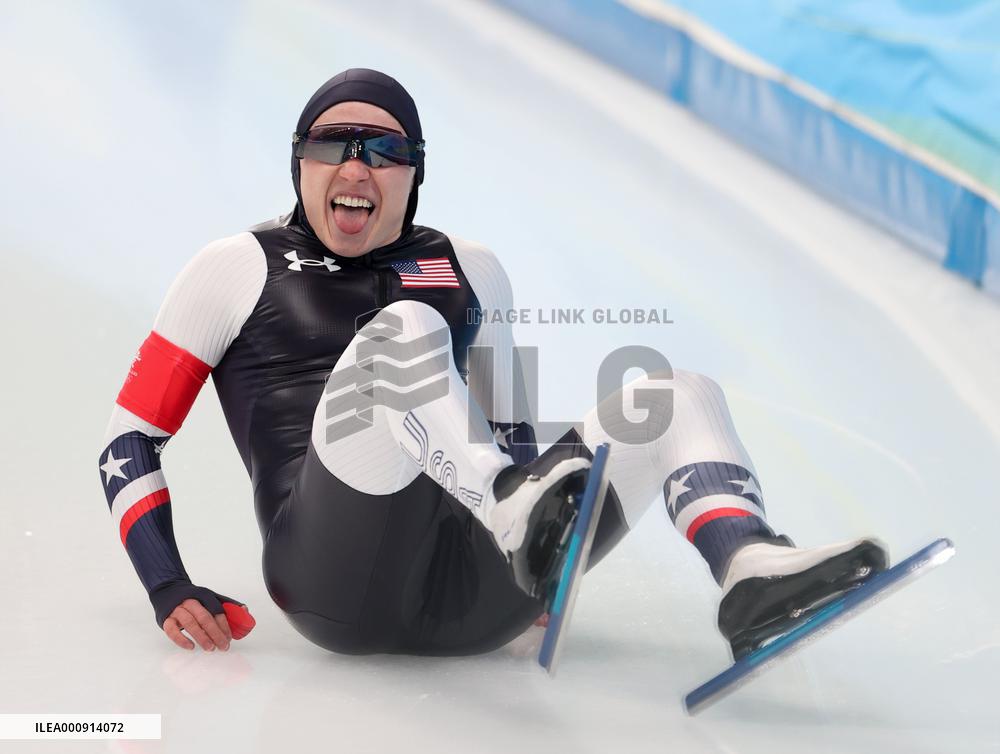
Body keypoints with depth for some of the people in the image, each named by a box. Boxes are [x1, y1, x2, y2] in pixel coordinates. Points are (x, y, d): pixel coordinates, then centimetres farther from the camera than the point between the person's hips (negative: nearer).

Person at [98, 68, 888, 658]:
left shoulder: (470, 270, 22)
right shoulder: (238, 269, 12)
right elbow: (130, 439, 13)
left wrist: (544, 565, 16)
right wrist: (169, 589, 0)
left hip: (472, 597, 5)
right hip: (334, 583, -4)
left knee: (678, 395, -4)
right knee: (403, 329, -25)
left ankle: (750, 569, -31)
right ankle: (514, 515, -48)